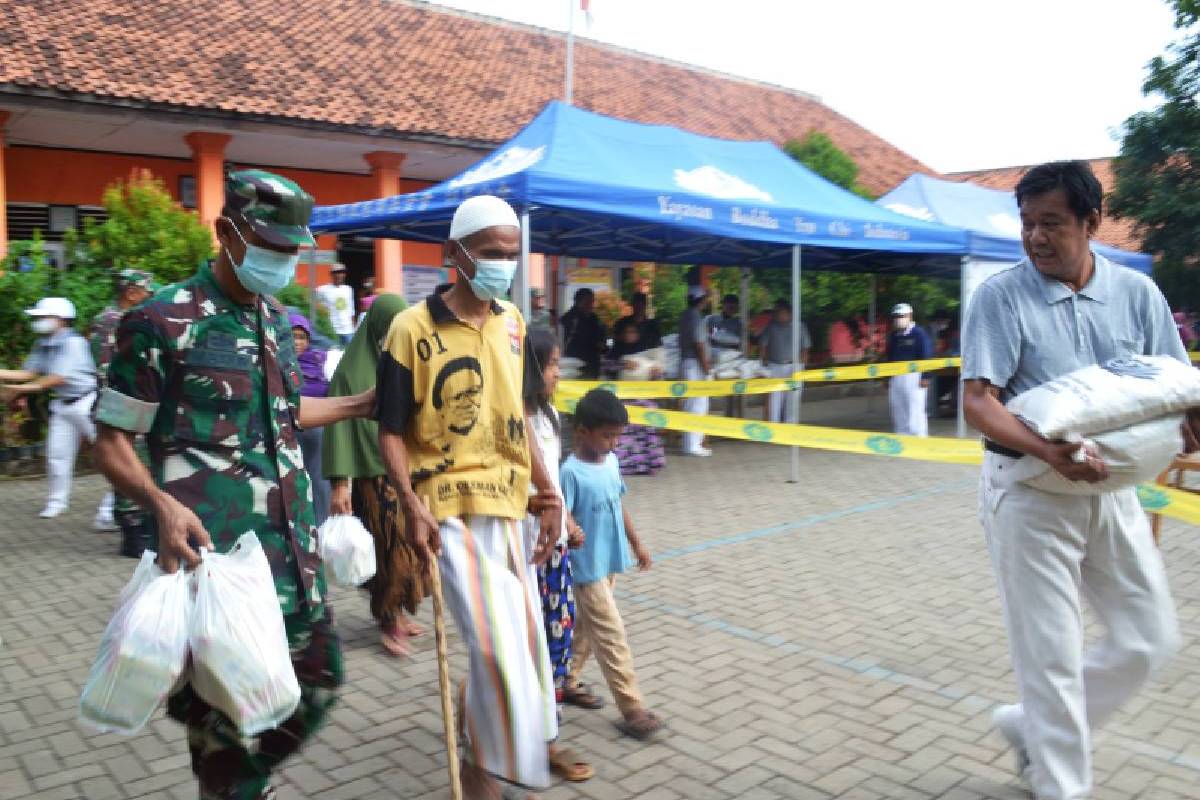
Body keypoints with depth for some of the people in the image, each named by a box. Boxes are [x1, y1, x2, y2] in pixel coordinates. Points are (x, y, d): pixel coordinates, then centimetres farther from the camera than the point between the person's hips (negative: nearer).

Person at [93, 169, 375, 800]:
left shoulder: (275, 319, 11)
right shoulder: (163, 321, -10)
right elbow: (110, 440, -7)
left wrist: (363, 403, 23)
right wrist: (163, 503, -23)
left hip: (291, 541, 7)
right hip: (213, 548, -7)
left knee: (317, 681, 15)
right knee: (226, 710, 3)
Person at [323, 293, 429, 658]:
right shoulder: (351, 371, -7)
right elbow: (339, 426, -9)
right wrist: (339, 482, -13)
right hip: (373, 474, -4)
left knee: (408, 545, 8)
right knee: (388, 549, 1)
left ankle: (396, 613, 25)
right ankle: (389, 621, 16)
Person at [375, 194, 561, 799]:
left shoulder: (514, 323, 7)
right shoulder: (413, 328, -11)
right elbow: (390, 431, -9)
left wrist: (548, 494, 9)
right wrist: (411, 506, -21)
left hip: (506, 506, 6)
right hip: (449, 509, -6)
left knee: (523, 637, 15)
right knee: (496, 645, -10)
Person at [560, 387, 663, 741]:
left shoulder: (611, 461, 5)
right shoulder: (571, 472, -20)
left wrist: (637, 544, 20)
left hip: (610, 562, 8)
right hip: (586, 568, -8)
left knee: (586, 627, 20)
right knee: (611, 638, -4)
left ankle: (566, 681, 37)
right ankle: (632, 709, 3)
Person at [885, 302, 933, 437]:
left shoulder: (918, 333, -5)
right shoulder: (893, 335, 15)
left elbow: (926, 356, -9)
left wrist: (925, 377, -14)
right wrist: (888, 378, 18)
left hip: (913, 376, -7)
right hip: (895, 377, 7)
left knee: (915, 410, -6)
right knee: (898, 412, 10)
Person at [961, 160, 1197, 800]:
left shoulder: (1136, 292, 4)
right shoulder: (999, 296, -9)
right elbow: (977, 402, -16)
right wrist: (1051, 452, -32)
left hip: (1111, 486, 5)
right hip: (1029, 489, -5)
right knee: (1051, 652, 2)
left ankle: (1033, 726, 31)